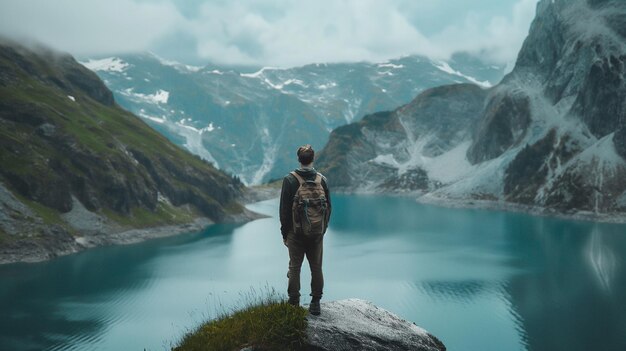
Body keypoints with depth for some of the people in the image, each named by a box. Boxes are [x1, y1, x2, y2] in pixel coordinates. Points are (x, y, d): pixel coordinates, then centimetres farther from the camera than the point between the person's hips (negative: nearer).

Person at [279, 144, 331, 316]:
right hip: (317, 232, 2)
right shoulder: (322, 179, 1)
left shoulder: (290, 180, -8)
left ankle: (294, 304, 6)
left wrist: (285, 232, 2)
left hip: (296, 232, -2)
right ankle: (315, 303, 13)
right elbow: (328, 207, 6)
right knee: (316, 267, 10)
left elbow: (284, 208, -7)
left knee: (295, 267, 4)